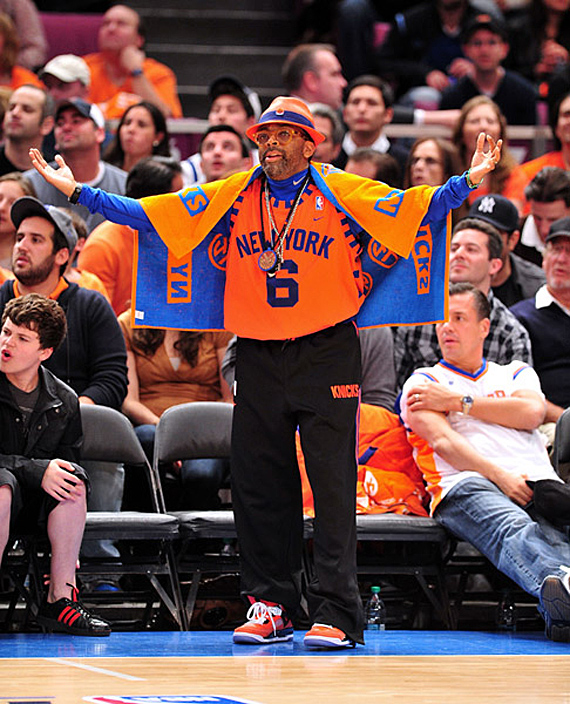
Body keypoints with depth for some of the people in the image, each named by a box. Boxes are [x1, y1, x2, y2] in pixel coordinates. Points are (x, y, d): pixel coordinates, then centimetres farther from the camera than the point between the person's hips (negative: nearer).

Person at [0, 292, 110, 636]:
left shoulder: (64, 401, 3)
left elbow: (66, 473, 7)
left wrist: (68, 551, -2)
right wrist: (37, 471, -26)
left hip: (34, 509, 4)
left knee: (75, 480, -24)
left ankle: (60, 597, -20)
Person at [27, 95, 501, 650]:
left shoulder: (341, 193, 0)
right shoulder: (232, 197, 8)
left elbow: (417, 210, -6)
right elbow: (152, 213, 8)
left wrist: (466, 183, -21)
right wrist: (78, 191, 4)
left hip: (325, 355, -3)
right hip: (258, 357, 3)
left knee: (332, 484, -7)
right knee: (258, 484, 5)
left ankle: (335, 613, -7)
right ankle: (269, 604, 16)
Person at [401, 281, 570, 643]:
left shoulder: (517, 373, 33)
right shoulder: (423, 382, 23)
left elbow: (532, 412, 8)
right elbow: (442, 442, 3)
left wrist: (459, 402, 8)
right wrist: (500, 476, -13)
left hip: (538, 481, 3)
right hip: (467, 484, -3)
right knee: (513, 529, -41)